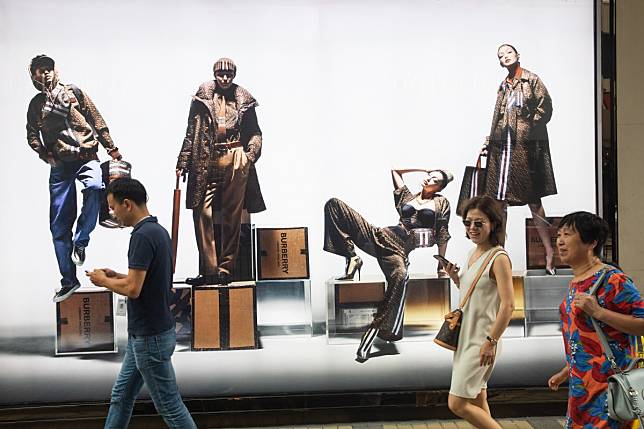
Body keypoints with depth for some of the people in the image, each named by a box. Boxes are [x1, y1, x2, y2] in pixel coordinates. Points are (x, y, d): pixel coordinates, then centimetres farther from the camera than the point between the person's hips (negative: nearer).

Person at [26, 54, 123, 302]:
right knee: (59, 226, -1)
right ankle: (68, 281, 8)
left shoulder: (74, 92, 10)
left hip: (86, 157, -2)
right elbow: (32, 136, 19)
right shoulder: (36, 104, 15)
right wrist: (45, 154, 1)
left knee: (95, 186, -37)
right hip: (60, 165, 2)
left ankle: (80, 241, -18)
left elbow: (97, 120, 8)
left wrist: (111, 148, 2)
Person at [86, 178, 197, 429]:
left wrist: (104, 281, -8)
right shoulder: (158, 231, 9)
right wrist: (116, 276, 13)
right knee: (121, 395, 18)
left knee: (169, 406, 0)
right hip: (145, 333, 10)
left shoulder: (142, 236, -22)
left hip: (150, 336, -10)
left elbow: (132, 289, -27)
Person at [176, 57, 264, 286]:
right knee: (202, 213, -8)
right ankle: (209, 271, -2)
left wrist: (250, 155, -3)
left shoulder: (244, 100, 9)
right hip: (207, 162, 0)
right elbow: (191, 132, 7)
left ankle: (225, 270, 11)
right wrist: (183, 163, 4)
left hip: (236, 162, 0)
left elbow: (255, 133, 13)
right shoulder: (202, 97, 7)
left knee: (232, 216, 3)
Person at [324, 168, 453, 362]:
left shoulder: (441, 202, 13)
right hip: (379, 237, 4)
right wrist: (424, 169, 34)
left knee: (400, 276, -43)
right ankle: (352, 257, -10)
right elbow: (395, 170, 33)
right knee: (334, 204, -6)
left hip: (398, 250, -4)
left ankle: (373, 331, -36)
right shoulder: (407, 197, 22)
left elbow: (442, 235, 14)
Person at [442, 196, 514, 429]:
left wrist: (491, 341, -20)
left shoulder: (499, 258, -16)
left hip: (481, 341, -8)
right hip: (465, 336, 8)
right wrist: (455, 278, 3)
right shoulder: (472, 254, 9)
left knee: (457, 404, -6)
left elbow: (508, 305, -19)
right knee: (477, 401, 15)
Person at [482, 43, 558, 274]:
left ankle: (549, 251, 2)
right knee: (499, 199, 4)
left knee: (532, 198, -5)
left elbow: (545, 107, -5)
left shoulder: (531, 80, 1)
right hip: (503, 146, 6)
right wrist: (490, 142, 13)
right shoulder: (503, 86, 17)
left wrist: (528, 127, -11)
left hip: (526, 145, -5)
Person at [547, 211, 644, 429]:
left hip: (606, 384, -9)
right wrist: (566, 371, 25)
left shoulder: (612, 279, -15)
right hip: (580, 383, 9)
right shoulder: (575, 283, 13)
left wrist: (598, 312, -25)